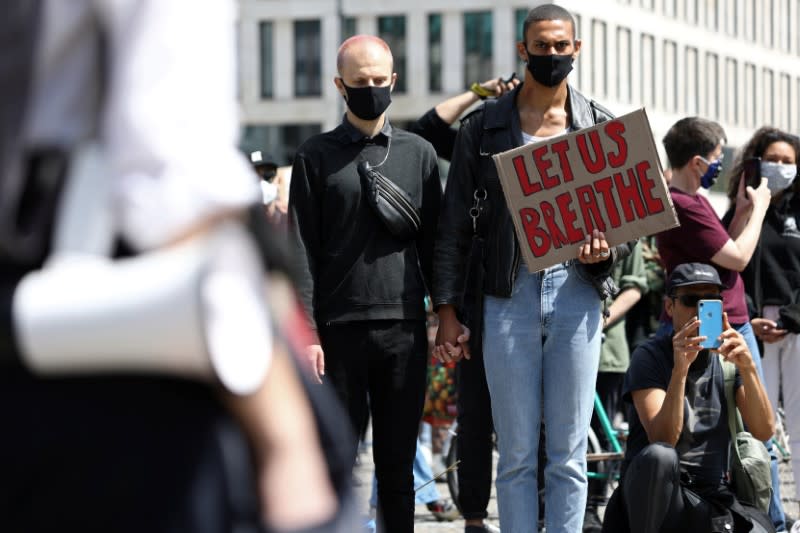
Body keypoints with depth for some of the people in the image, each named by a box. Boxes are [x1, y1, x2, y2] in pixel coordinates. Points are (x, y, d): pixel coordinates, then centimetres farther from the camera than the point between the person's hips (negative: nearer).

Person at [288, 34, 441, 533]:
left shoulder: (419, 154, 12)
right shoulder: (317, 157, 6)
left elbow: (434, 243, 13)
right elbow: (303, 252, 2)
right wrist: (306, 332, -6)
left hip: (405, 329, 2)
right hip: (339, 329, -2)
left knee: (397, 463, 4)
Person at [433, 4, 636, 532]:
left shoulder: (603, 127, 8)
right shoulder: (483, 126, 6)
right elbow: (454, 225, 6)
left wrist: (606, 249, -12)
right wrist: (447, 310, 0)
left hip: (576, 289, 0)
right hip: (510, 293, 0)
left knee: (569, 453, 2)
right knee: (517, 453, 1)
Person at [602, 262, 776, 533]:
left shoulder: (728, 356, 7)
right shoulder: (650, 356, -5)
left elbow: (764, 431, -6)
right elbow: (663, 439, -19)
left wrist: (747, 367, -21)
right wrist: (680, 370, -31)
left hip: (712, 497, 2)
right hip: (653, 497, -2)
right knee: (659, 456, -37)